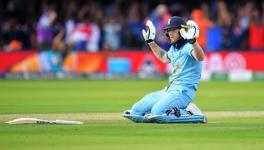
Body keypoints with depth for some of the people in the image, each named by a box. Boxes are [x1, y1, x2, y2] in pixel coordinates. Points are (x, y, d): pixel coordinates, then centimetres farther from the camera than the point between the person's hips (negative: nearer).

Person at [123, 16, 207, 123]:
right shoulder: (174, 48, 15)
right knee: (136, 111, 4)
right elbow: (165, 58, 39)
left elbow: (200, 58, -37)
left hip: (183, 91, -10)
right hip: (168, 90, 10)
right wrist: (150, 41, 34)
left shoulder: (188, 47, -13)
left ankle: (191, 114, -11)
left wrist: (193, 41, -53)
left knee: (157, 113, -32)